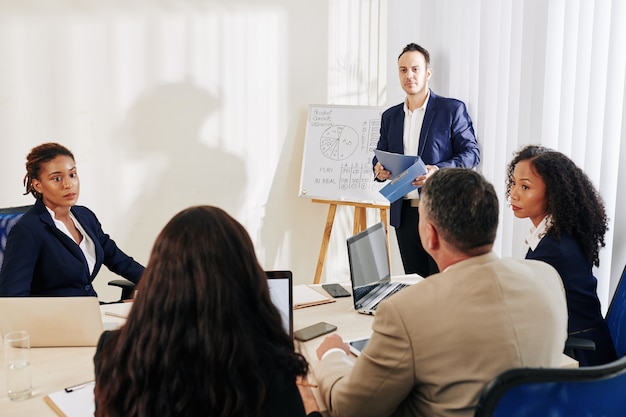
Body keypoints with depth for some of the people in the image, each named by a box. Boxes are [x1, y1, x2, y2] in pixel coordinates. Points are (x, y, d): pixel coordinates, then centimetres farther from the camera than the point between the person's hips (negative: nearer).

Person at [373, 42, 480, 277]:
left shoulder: (452, 109, 0)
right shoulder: (390, 116, 15)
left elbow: (471, 153, -3)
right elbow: (380, 156, 21)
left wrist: (438, 170, -20)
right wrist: (379, 170, -4)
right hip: (404, 213, 5)